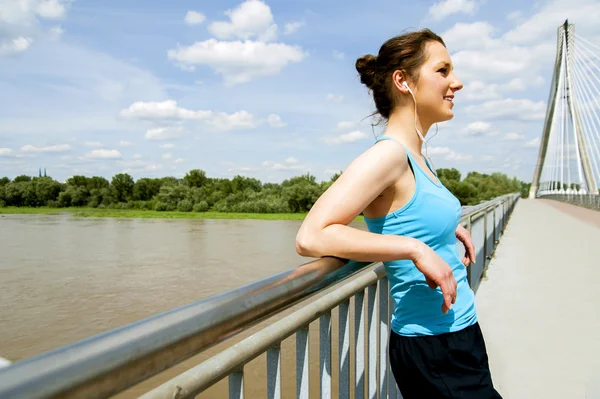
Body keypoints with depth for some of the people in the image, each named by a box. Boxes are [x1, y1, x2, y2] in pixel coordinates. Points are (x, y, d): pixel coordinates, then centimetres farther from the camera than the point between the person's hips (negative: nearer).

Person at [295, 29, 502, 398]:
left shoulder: (418, 158, 4)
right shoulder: (388, 154, -22)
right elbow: (311, 238, -30)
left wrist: (450, 225, 9)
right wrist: (415, 248, -29)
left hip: (460, 335, 9)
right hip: (434, 349, -9)